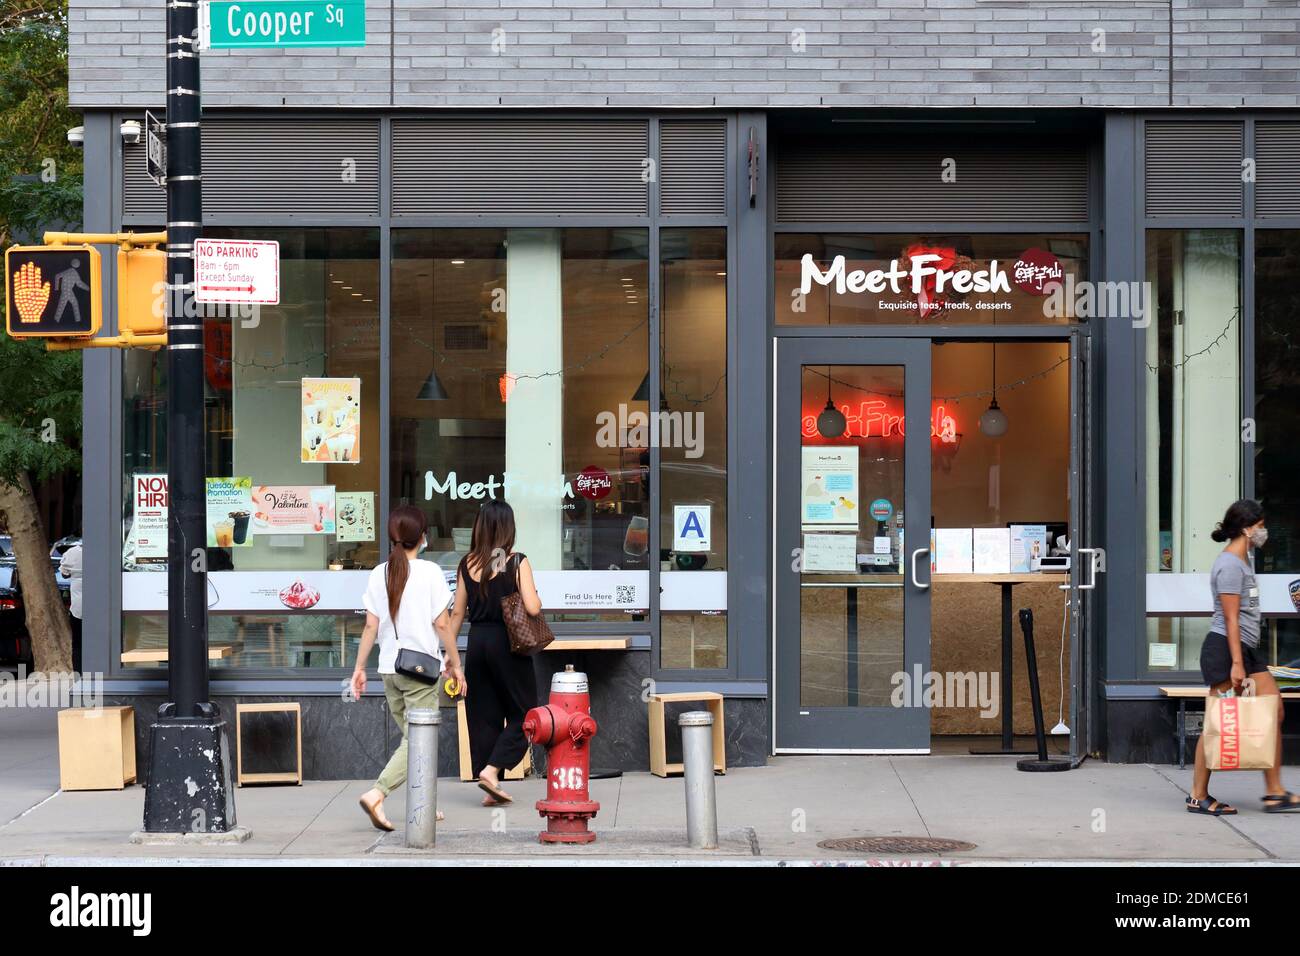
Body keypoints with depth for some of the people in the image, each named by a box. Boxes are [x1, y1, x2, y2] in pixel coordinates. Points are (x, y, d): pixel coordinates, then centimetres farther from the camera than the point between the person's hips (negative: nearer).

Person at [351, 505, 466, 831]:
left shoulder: (379, 573, 3)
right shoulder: (430, 572, -9)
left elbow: (371, 625, 3)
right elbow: (442, 624, -9)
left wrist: (359, 667, 10)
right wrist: (455, 663, 1)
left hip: (389, 668, 6)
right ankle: (377, 794, -20)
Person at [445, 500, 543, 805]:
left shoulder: (467, 565, 4)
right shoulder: (517, 563, -9)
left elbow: (457, 612, 7)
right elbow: (532, 608, -16)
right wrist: (536, 596, 7)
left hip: (476, 643, 5)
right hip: (507, 643, -5)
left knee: (482, 716, 10)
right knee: (522, 713, 8)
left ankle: (490, 791, 11)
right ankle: (491, 769, -9)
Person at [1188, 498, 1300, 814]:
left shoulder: (1244, 561, 16)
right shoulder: (1230, 565, -15)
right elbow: (1231, 619, -19)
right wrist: (1236, 664, -21)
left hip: (1248, 648, 10)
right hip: (1225, 648, -10)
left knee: (1273, 712, 5)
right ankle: (1198, 797, 3)